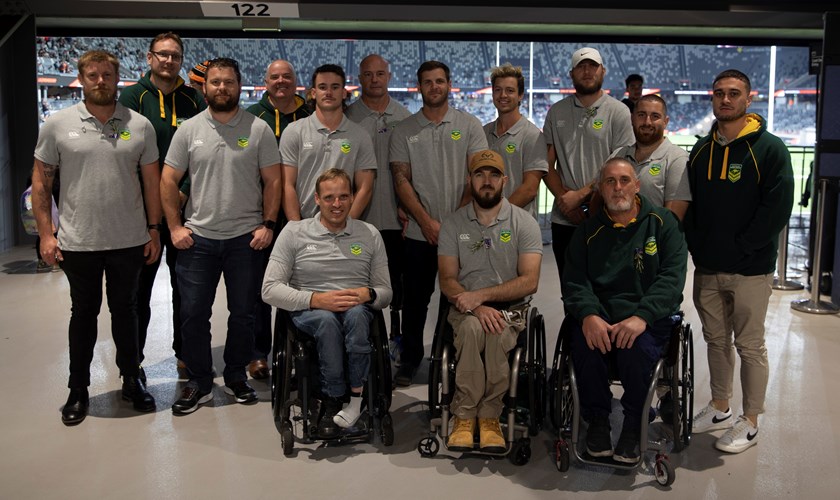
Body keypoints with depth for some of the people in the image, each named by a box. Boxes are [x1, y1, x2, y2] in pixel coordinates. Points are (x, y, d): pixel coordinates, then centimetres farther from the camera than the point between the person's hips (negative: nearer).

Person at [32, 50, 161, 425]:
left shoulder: (140, 125, 2)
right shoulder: (58, 124, -1)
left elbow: (152, 181, 6)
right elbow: (41, 182, 2)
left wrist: (154, 229, 3)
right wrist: (45, 234, -4)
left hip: (130, 240, 1)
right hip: (78, 242, -1)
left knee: (125, 311, 14)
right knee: (83, 313, 12)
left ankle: (131, 380, 28)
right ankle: (78, 390, 25)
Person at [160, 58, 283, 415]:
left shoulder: (259, 129, 1)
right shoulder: (189, 130, 4)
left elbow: (273, 180, 1)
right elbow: (169, 180, 5)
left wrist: (267, 224, -7)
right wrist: (175, 226, -2)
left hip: (246, 238, -1)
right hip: (198, 238, 1)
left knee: (243, 313, 9)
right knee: (193, 314, 5)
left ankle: (236, 377, 27)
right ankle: (199, 383, 19)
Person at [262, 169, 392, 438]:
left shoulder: (369, 234, 12)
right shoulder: (294, 232, 5)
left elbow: (386, 292, 13)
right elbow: (270, 290, -3)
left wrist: (368, 294, -13)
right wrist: (316, 299, -18)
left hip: (357, 310, 1)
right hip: (308, 312, -1)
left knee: (356, 313, -36)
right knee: (327, 319, -37)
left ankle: (356, 394, -23)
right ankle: (334, 399, -22)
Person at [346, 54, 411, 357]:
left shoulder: (404, 117, 9)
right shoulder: (348, 116, 3)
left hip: (397, 217, 2)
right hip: (359, 218, -1)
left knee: (397, 281, 9)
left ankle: (396, 335, 22)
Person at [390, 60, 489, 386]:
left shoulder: (469, 126, 4)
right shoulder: (404, 130, 7)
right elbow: (401, 179, 1)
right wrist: (426, 221, -9)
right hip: (419, 233, 1)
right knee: (416, 298, 7)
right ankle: (409, 360, 20)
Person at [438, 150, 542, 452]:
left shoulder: (524, 223, 2)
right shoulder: (453, 224, 7)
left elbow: (529, 281, -8)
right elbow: (447, 281, 0)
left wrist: (481, 295, -18)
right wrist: (478, 309, -18)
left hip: (511, 306, -1)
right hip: (466, 306, 1)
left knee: (497, 334, -35)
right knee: (472, 328, -34)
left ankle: (489, 416, -20)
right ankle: (465, 416, -24)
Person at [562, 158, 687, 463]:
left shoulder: (662, 223, 7)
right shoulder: (588, 230, 13)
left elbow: (672, 277, -6)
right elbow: (574, 280, 3)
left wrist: (641, 317, -22)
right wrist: (588, 315, -19)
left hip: (649, 315, -1)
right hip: (598, 314, 2)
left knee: (637, 347, -33)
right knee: (584, 343, -30)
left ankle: (634, 425, -7)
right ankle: (597, 420, -6)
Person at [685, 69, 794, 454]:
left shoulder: (769, 149, -7)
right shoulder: (701, 150, 11)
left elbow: (777, 209, -13)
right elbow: (690, 203, 14)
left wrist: (737, 249, -15)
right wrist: (697, 247, 1)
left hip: (750, 270, -5)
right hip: (707, 269, 6)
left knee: (750, 346, 3)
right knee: (716, 340, 15)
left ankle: (749, 422, 16)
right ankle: (719, 409, 30)